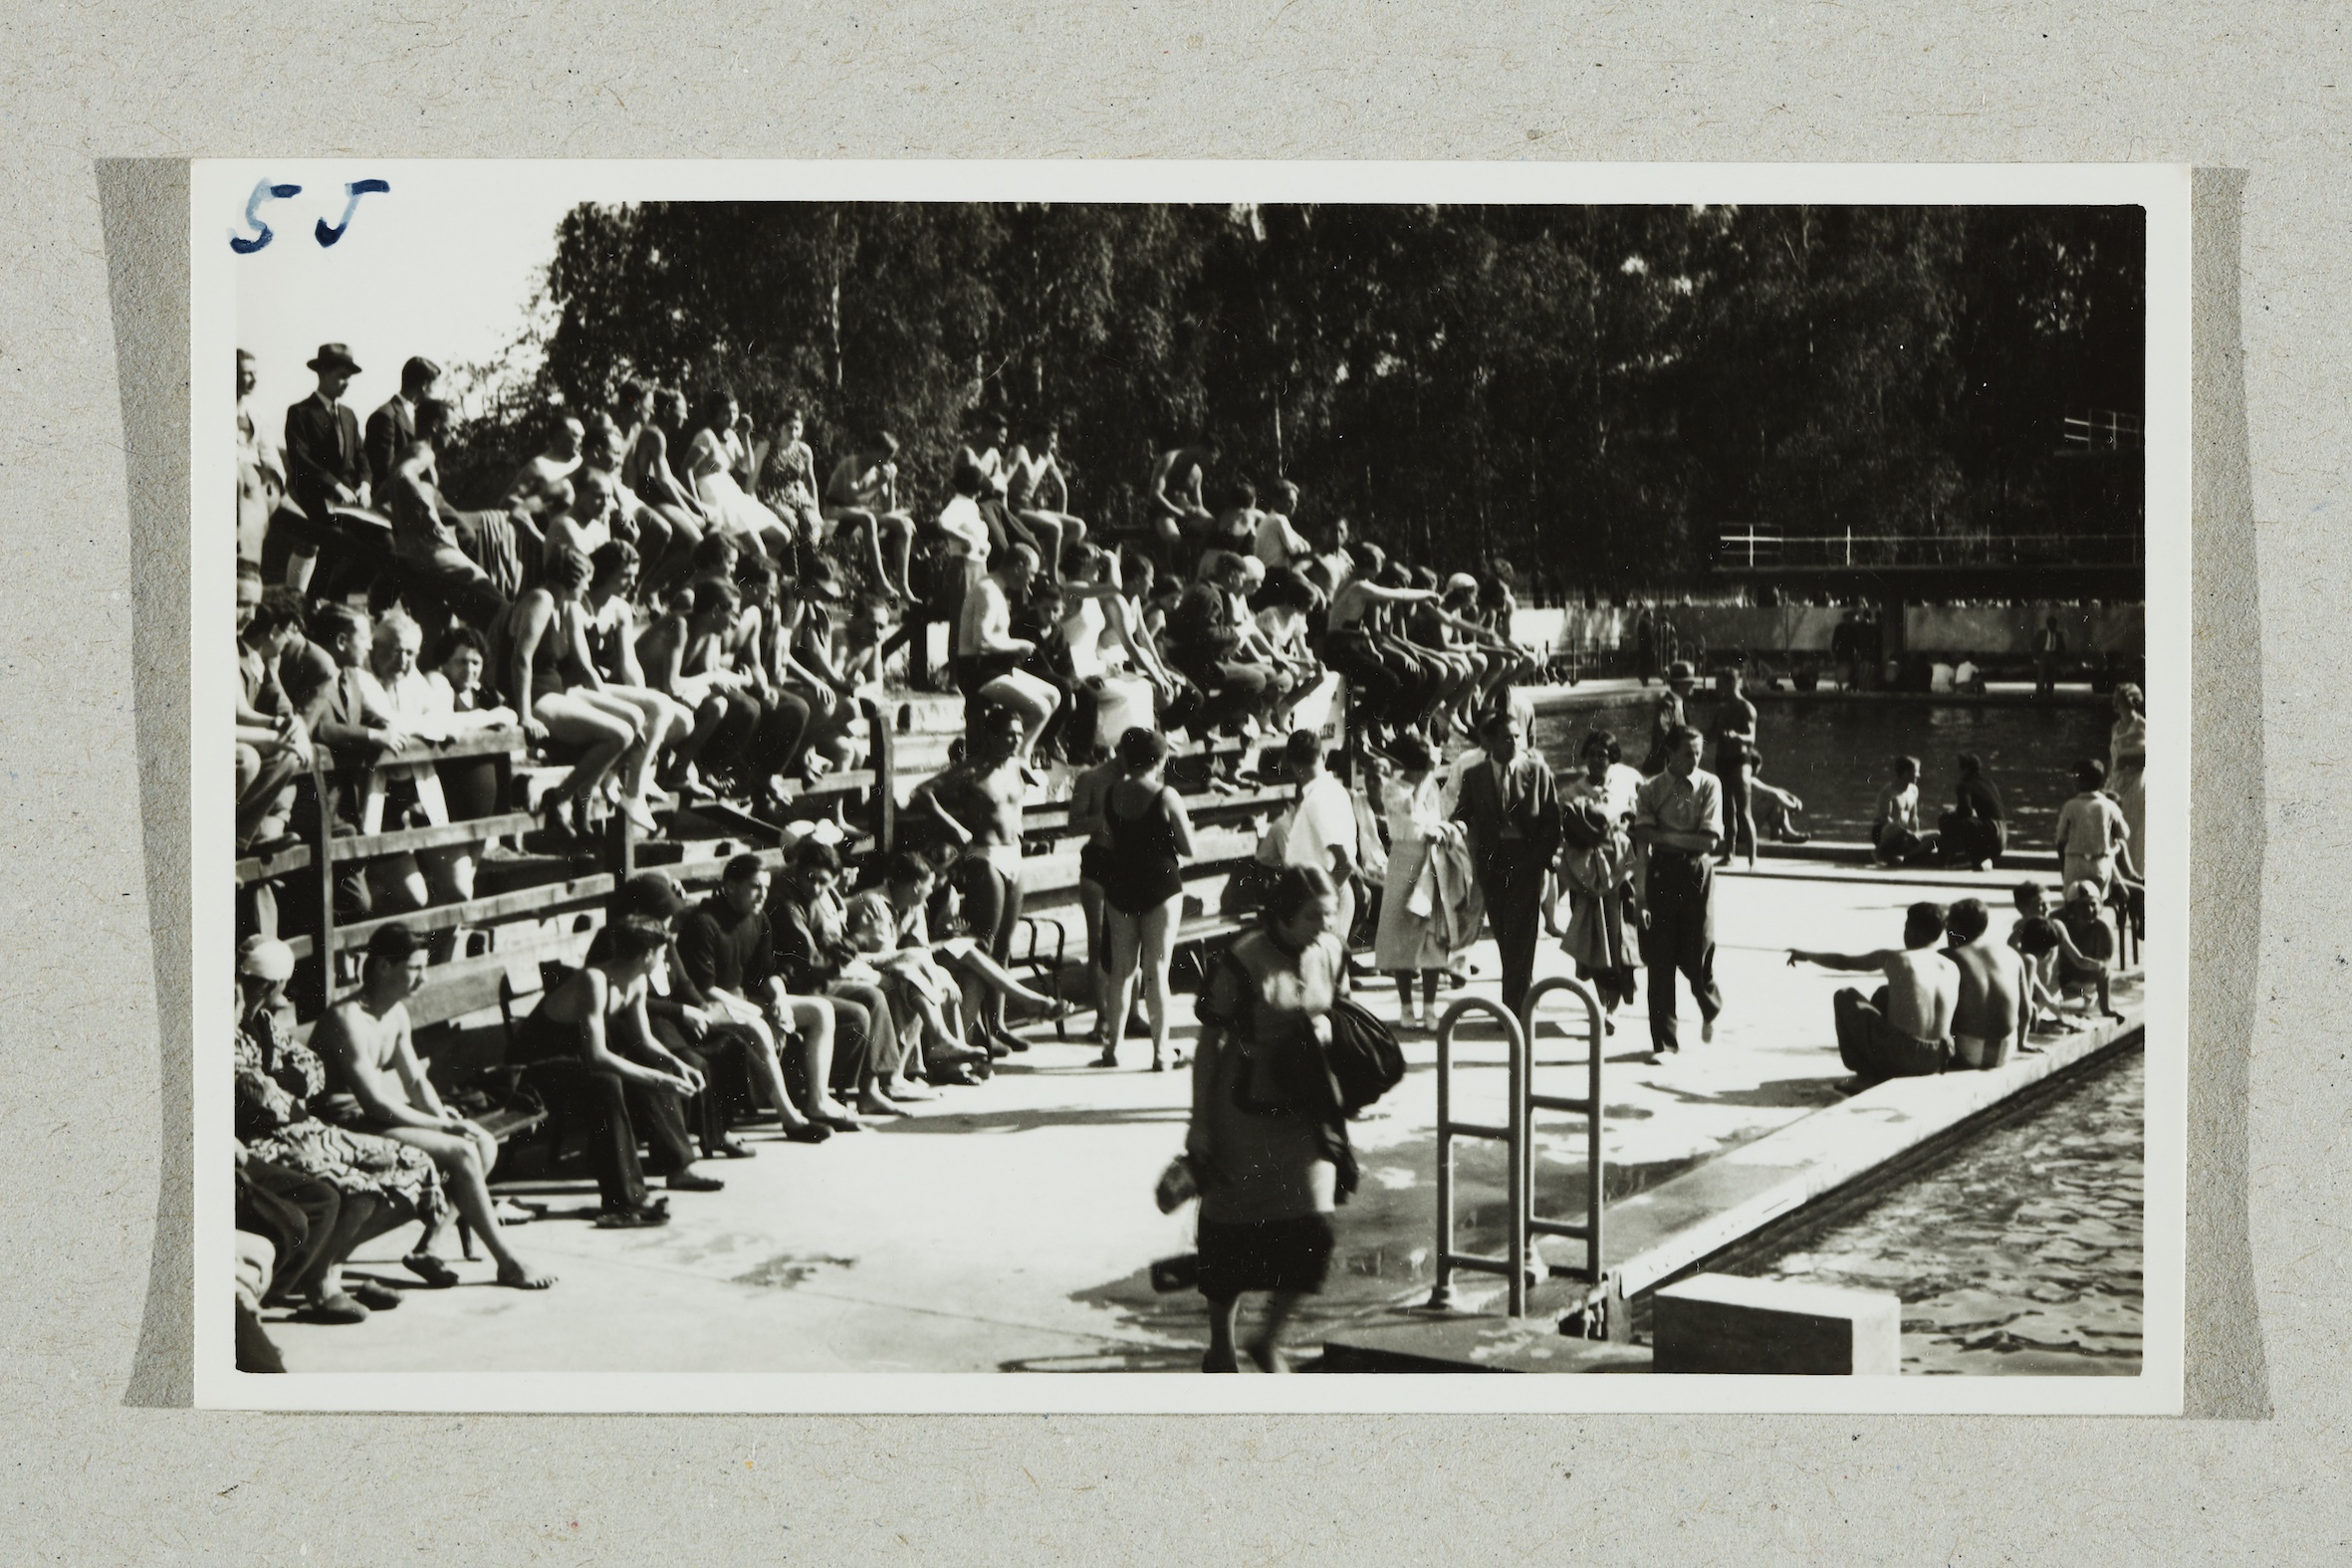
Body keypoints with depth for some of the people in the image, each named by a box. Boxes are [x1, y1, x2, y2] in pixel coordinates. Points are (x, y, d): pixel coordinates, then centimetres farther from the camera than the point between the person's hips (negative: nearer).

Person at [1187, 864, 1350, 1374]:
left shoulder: (1329, 953, 1)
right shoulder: (1243, 962, -16)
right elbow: (1209, 1044, -9)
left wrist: (1323, 1030, -1)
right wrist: (1198, 1123, -9)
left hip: (1304, 1110, 5)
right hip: (1246, 1109, -4)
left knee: (1313, 1228, -4)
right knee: (1233, 1231, 5)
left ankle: (1268, 1341, 18)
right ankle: (1220, 1349, 24)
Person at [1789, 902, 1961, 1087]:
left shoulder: (1894, 959, -6)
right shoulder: (1952, 969, 6)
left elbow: (1844, 962, 8)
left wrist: (1807, 956, 27)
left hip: (1898, 1056, -6)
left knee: (1845, 996, 15)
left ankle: (1867, 1074, 15)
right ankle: (1879, 1072, 33)